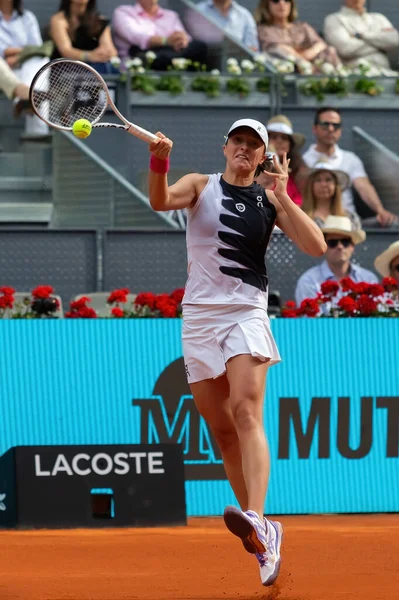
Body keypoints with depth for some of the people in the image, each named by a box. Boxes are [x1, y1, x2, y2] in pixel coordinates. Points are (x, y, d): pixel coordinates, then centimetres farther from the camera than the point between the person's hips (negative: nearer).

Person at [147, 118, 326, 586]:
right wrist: (159, 162, -33)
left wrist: (282, 197, -9)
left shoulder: (270, 200, 6)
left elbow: (316, 247, -3)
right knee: (222, 430, 3)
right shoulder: (200, 186, 7)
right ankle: (264, 537, 12)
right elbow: (161, 201, -14)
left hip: (246, 314, -2)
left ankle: (256, 518, -39)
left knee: (246, 414, -23)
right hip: (199, 315, 2)